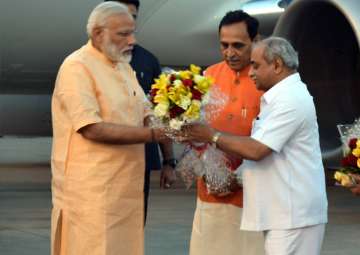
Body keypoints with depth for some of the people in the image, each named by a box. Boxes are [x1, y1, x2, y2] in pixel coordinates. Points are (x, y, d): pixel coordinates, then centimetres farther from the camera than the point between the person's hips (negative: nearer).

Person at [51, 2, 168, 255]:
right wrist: (153, 134, -22)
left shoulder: (123, 66, 15)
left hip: (125, 185, 8)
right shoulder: (77, 67, -13)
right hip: (91, 189, -8)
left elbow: (145, 115, 16)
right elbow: (93, 129, -21)